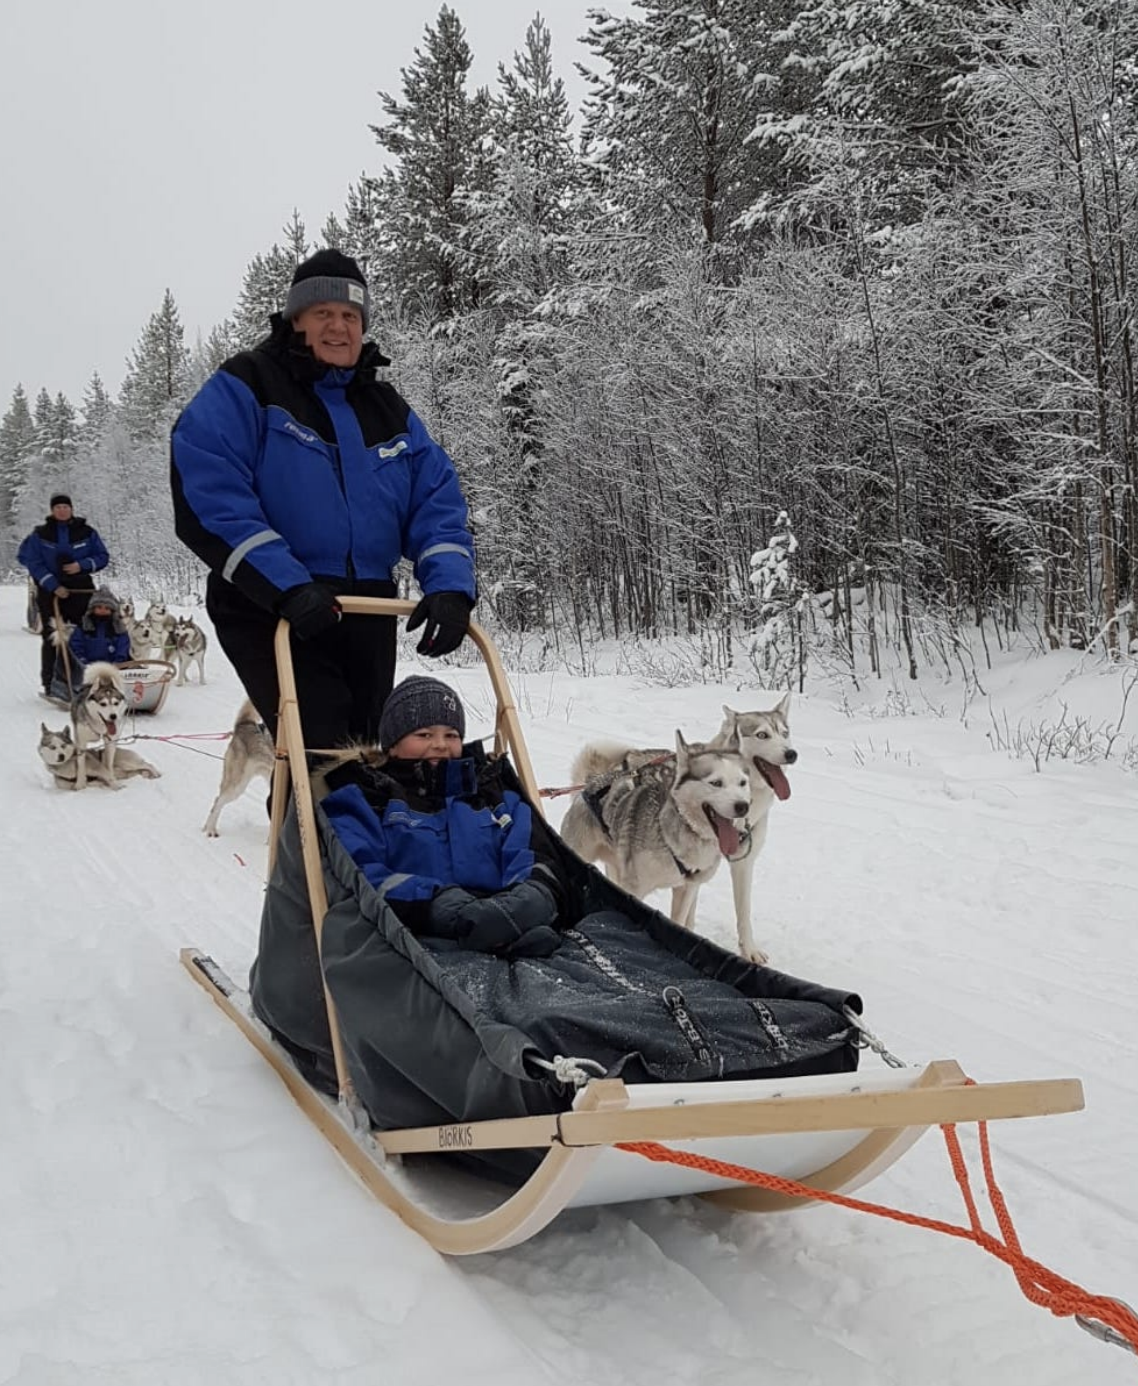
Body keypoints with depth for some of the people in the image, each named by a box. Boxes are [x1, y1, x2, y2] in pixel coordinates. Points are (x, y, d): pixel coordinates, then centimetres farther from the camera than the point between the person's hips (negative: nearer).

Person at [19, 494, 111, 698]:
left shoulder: (86, 532, 6)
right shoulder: (40, 534, 3)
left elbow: (103, 557, 8)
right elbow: (33, 562, -2)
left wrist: (83, 565, -11)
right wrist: (53, 585, -12)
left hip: (81, 591, 1)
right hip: (51, 591, -1)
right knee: (52, 639, -1)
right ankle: (50, 685, 3)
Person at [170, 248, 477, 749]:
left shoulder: (388, 409, 15)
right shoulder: (242, 388, -3)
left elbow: (437, 505, 7)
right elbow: (206, 498, -16)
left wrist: (450, 586, -12)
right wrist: (286, 586, -26)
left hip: (368, 615, 6)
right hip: (272, 614, -6)